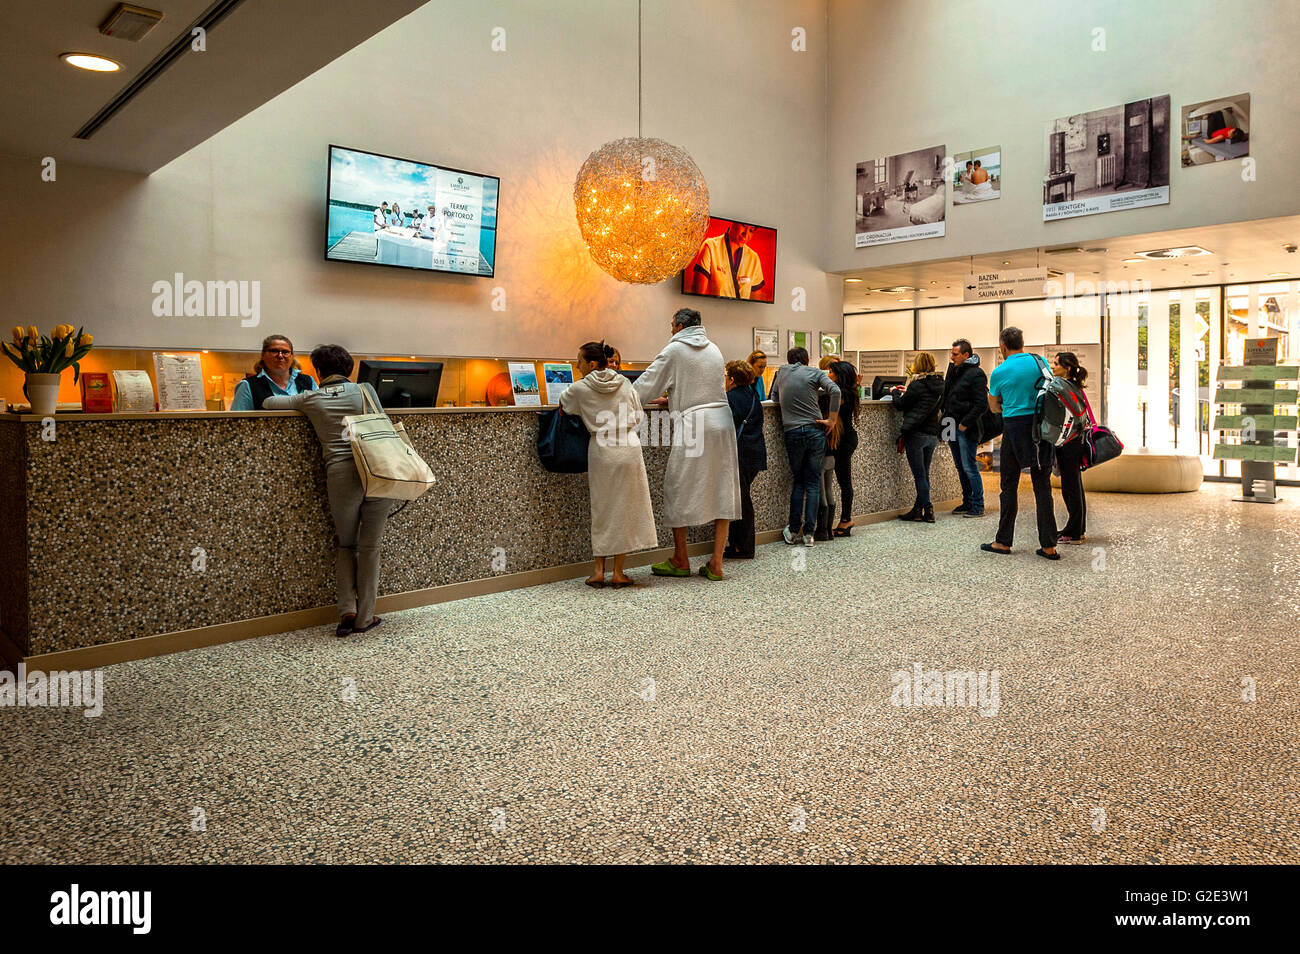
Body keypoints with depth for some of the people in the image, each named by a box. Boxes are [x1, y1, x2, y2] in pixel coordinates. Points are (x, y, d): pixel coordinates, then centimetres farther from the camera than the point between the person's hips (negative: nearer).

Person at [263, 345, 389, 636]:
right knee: (370, 546, 9)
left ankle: (347, 611, 5)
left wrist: (298, 400, 39)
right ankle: (365, 617, 13)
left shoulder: (311, 399, 10)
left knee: (346, 545, 18)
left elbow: (270, 402, 22)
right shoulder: (365, 390, 10)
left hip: (341, 473, 0)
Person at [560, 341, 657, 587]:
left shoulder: (580, 389, -4)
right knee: (624, 508, 6)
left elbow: (563, 404, 16)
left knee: (601, 507, 10)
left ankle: (599, 571, 12)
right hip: (629, 448, 2)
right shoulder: (624, 383, 4)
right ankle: (618, 573, 9)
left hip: (601, 450, -1)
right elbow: (638, 416, 11)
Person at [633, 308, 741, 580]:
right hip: (722, 423, 6)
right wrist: (671, 399, 39)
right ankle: (716, 564, 7)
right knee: (721, 492, 6)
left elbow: (647, 384, 3)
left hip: (692, 426, -6)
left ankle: (680, 561, 15)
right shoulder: (714, 349, 18)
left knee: (679, 490, 7)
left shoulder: (674, 350, -1)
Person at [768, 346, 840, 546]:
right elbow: (835, 390, -13)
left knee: (797, 482, 14)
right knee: (813, 483, 5)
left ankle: (793, 531, 12)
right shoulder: (815, 372, 3)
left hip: (792, 432, 1)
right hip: (815, 431, -1)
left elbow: (774, 398, 21)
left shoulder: (781, 371, 11)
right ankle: (808, 533, 4)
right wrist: (832, 420, -8)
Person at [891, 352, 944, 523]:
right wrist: (907, 392, 24)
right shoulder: (939, 383, 10)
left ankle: (928, 511, -4)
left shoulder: (918, 384, -13)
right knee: (924, 474, 11)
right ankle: (918, 511, 16)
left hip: (915, 434, -8)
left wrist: (895, 392, 14)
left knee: (919, 475, -3)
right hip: (932, 433, 8)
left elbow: (901, 405, -4)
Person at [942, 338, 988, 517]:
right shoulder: (953, 370, 13)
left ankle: (978, 506, 2)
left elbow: (981, 405, -16)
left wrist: (965, 423, -17)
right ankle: (967, 502, 23)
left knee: (970, 468, -5)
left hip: (966, 430, -8)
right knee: (961, 468, 14)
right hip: (953, 428, 8)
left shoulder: (976, 374, -12)